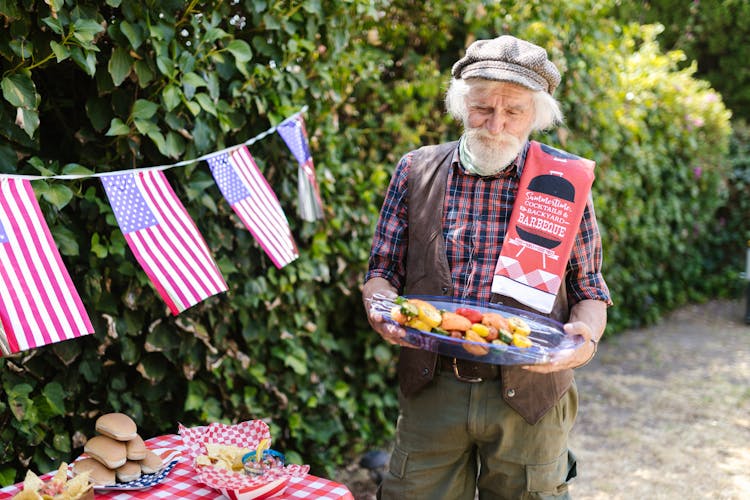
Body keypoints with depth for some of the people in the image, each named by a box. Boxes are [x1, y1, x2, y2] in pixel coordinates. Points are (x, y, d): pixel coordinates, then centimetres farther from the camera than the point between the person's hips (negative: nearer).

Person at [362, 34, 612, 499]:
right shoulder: (416, 170, 4)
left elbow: (589, 291, 7)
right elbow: (382, 270, 7)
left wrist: (586, 335, -14)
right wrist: (382, 309, -15)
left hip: (531, 395, 0)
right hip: (431, 388, 1)